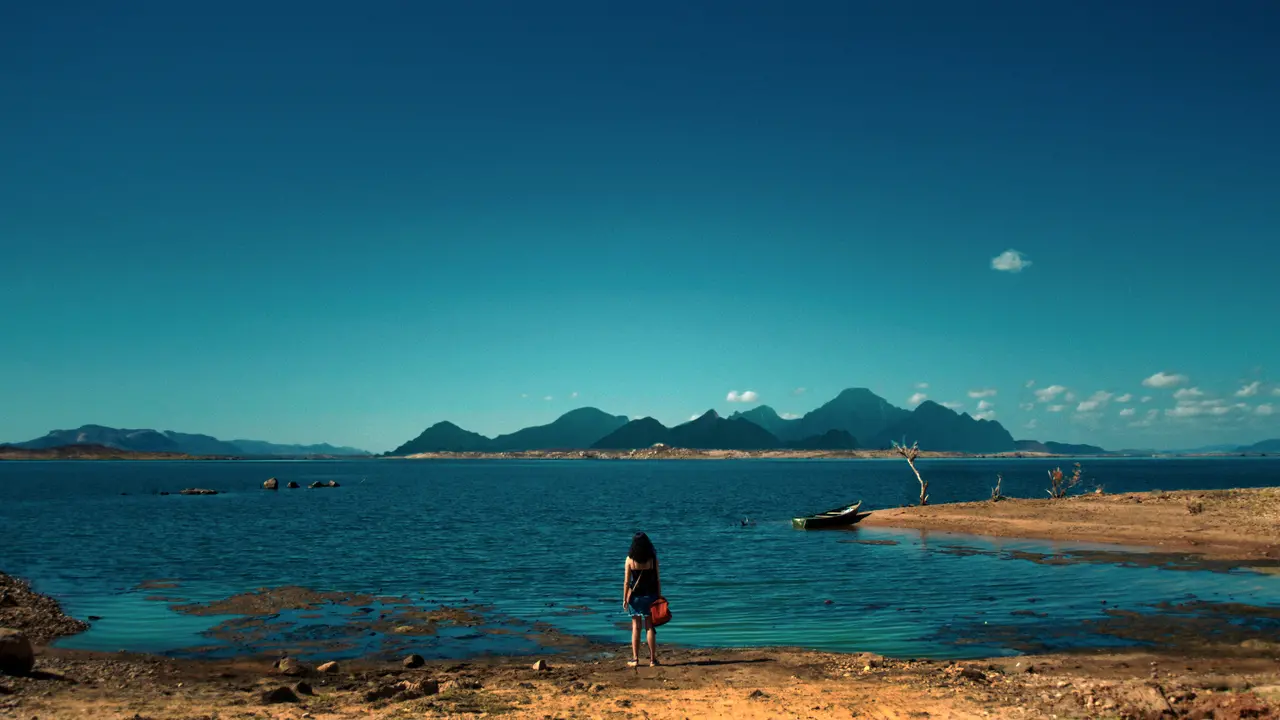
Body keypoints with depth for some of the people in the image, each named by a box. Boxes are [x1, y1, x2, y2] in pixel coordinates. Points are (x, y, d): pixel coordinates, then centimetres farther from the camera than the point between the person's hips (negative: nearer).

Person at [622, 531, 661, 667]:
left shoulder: (630, 559, -7)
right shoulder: (653, 559, -6)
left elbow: (626, 581, -7)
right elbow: (658, 580, -4)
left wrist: (625, 599, 0)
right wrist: (659, 597, 5)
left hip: (635, 595, 0)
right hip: (650, 595, 0)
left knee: (636, 627, 9)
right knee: (650, 627, 7)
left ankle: (635, 659, 10)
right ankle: (653, 659, 9)